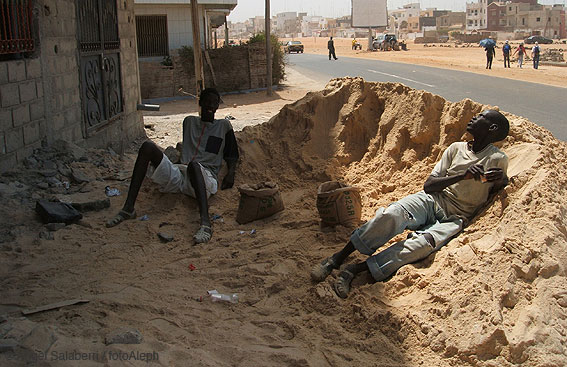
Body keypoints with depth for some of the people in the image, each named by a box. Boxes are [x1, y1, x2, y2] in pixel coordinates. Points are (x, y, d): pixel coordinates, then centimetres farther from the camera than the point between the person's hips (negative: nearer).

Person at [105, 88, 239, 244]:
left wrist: (230, 173, 2)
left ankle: (205, 224, -61)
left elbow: (231, 156, 20)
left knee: (194, 165, -42)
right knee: (148, 146, -21)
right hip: (178, 173, 4)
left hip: (205, 176, -4)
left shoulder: (224, 125, 21)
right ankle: (128, 208, -29)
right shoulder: (189, 121, 29)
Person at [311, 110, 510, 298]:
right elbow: (428, 185, 4)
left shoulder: (498, 160, 3)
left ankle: (357, 268, -36)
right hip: (430, 200, 2)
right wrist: (462, 176, -12)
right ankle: (338, 257, -27)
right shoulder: (456, 148, 11)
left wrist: (500, 180, -9)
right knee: (390, 215, -31)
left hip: (454, 218, -2)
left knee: (423, 243, -36)